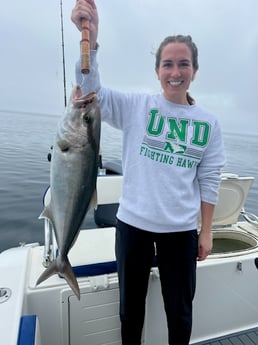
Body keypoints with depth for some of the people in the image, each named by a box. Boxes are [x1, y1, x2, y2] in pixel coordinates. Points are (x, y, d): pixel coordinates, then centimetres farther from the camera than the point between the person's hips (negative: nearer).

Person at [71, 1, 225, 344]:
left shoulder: (209, 123, 0)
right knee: (131, 304, 22)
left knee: (180, 310, 19)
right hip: (133, 223, 0)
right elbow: (93, 91, -17)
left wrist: (206, 231, 2)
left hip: (181, 229, 1)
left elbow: (209, 181, 2)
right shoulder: (136, 107, -4)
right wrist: (90, 37, -31)